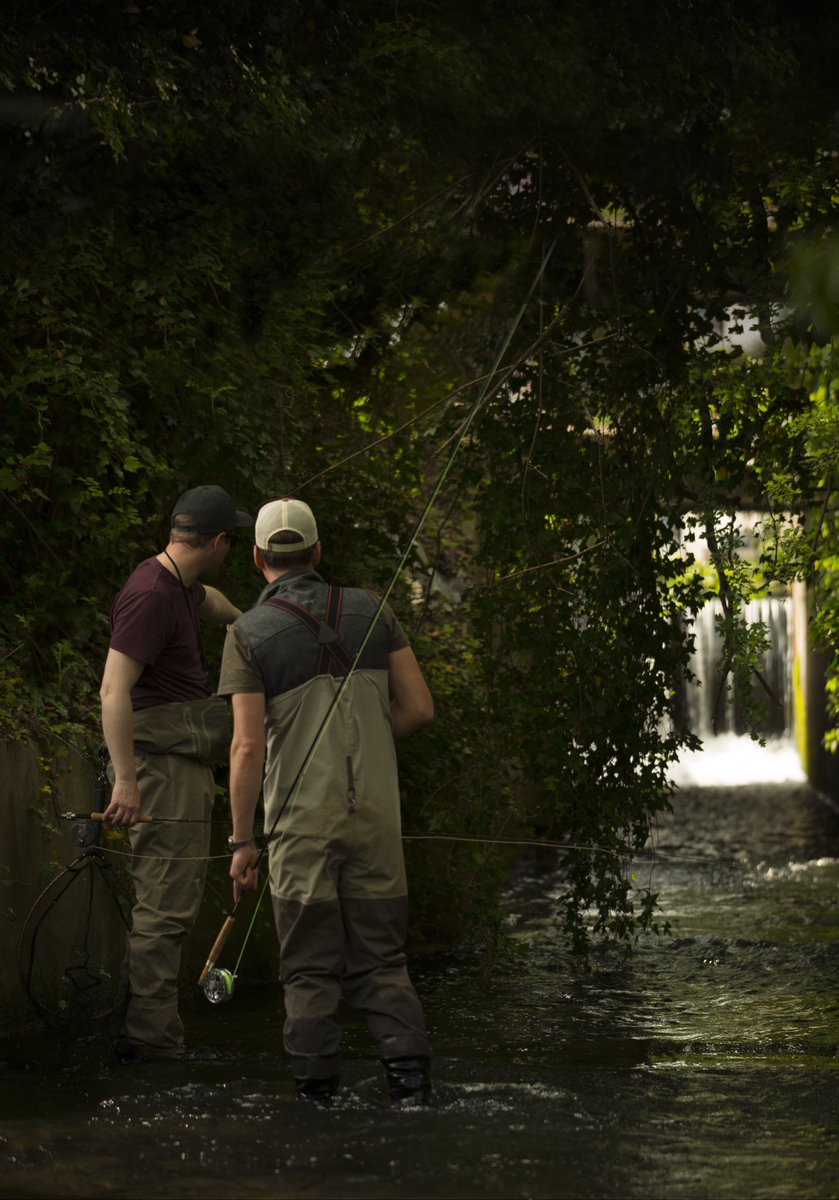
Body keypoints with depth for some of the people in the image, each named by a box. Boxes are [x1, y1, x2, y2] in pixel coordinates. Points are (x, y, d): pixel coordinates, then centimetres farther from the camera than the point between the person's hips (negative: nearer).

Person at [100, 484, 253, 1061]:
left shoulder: (180, 584, 12)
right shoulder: (151, 594, -19)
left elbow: (207, 600, 40)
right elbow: (114, 689, -26)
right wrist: (126, 778, -30)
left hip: (185, 766, 11)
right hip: (163, 764, -11)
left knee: (172, 903, 15)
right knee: (165, 906, -10)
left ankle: (155, 1030, 22)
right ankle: (149, 1038, -8)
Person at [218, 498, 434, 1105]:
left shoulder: (249, 633, -4)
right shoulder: (369, 610, 5)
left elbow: (248, 746, -9)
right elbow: (420, 707, 5)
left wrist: (242, 841, -4)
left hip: (301, 821, -2)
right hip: (376, 814, 2)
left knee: (310, 970, 5)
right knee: (382, 960, 9)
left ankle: (318, 1096, 3)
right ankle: (411, 1075, -5)